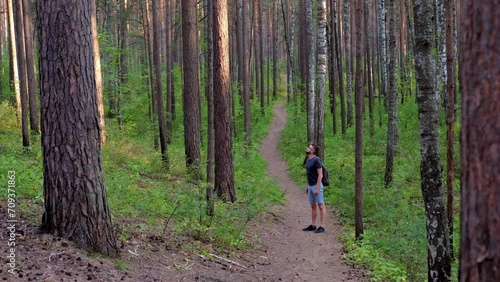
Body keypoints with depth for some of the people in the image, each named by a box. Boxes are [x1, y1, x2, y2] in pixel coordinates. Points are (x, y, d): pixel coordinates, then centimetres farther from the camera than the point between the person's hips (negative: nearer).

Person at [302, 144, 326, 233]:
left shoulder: (316, 160, -17)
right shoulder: (308, 160, 11)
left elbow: (320, 175, -19)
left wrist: (317, 188, -21)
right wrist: (307, 186, 19)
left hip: (317, 186, -9)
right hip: (310, 186, 9)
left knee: (320, 206, -3)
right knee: (313, 206, 13)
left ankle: (322, 226, 0)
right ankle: (313, 225, 20)